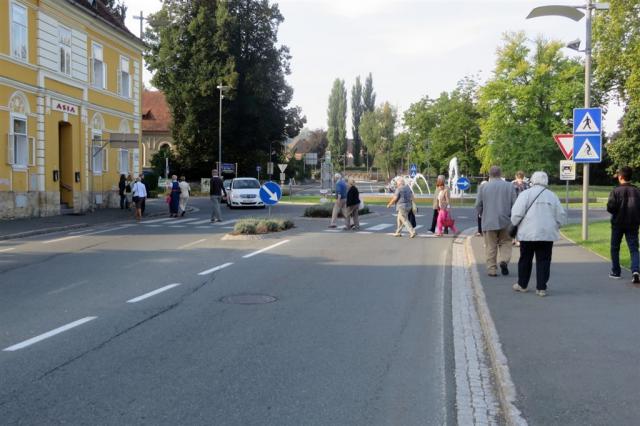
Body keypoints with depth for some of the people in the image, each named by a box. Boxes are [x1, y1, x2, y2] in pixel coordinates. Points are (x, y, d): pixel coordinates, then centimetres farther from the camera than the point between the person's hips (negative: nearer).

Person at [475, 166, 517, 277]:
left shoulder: (483, 187, -1)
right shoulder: (509, 186, 1)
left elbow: (478, 206, 0)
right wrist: (511, 216, 14)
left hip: (489, 222, 0)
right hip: (505, 222, 0)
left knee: (491, 246, 6)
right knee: (505, 243, 14)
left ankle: (492, 269, 6)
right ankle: (504, 260, -9)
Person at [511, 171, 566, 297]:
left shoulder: (525, 194, -4)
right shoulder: (552, 195, 7)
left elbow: (516, 213, -11)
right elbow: (561, 216, 6)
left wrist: (515, 223, 7)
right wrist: (555, 227, 21)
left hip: (528, 233, -2)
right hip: (547, 234, 2)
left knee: (525, 259, 11)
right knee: (543, 261, 5)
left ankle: (522, 285, 22)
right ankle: (541, 288, 2)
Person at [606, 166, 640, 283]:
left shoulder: (616, 191, -12)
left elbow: (610, 207, -17)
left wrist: (616, 212, 4)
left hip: (618, 223, -2)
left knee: (615, 248, 14)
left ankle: (616, 272, 20)